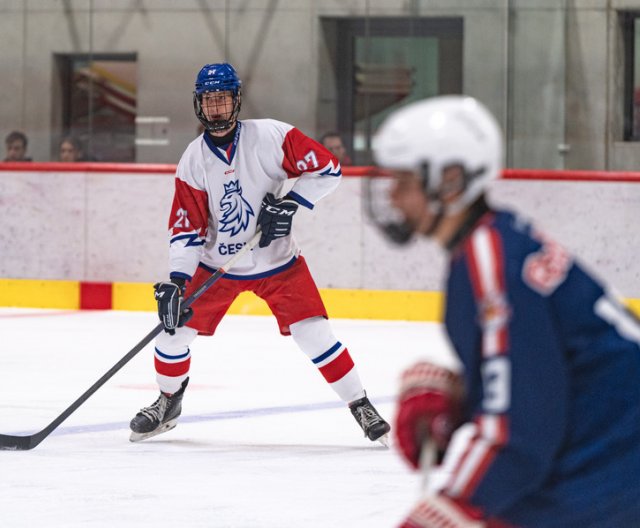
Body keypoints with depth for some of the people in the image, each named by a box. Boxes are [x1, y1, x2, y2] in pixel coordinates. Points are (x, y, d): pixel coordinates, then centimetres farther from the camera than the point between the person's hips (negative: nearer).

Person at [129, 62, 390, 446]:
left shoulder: (270, 136, -16)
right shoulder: (194, 160, -7)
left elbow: (328, 169, -13)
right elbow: (187, 228, -8)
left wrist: (289, 204, -23)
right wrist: (177, 280, -19)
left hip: (277, 261, -3)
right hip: (216, 264, 3)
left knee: (313, 332, -14)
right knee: (175, 324, -2)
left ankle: (361, 406, -2)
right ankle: (168, 403, 24)